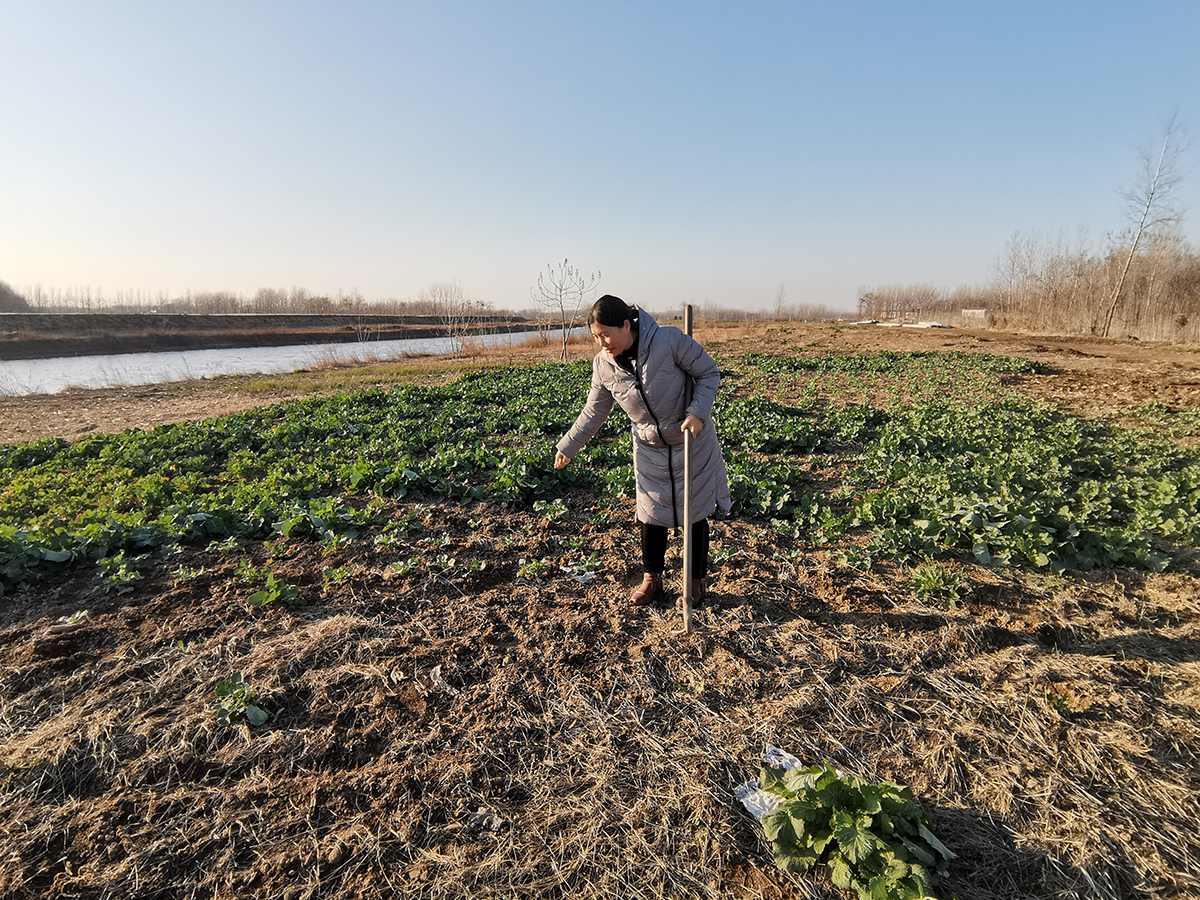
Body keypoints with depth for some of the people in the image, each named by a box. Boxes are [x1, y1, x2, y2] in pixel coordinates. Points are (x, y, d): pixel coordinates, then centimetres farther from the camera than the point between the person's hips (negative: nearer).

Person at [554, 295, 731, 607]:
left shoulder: (670, 340, -24)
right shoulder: (603, 365, -11)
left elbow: (709, 373, -12)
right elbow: (594, 412, 3)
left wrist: (698, 412, -26)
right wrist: (567, 446, 4)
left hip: (692, 442, -3)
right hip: (650, 449, 3)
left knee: (694, 513, 7)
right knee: (651, 514, 7)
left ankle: (696, 581, 28)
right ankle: (651, 579, 29)